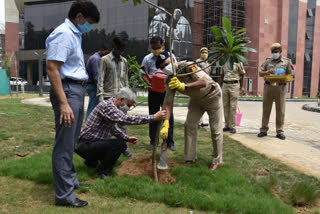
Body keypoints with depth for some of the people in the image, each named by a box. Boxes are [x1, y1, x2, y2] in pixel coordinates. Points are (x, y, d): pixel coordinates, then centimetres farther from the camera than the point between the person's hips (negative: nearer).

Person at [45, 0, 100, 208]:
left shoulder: (75, 34, 18)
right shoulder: (63, 34, -13)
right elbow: (52, 69, -20)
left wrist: (78, 95, 14)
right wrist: (63, 103, -26)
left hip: (78, 90, 10)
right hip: (67, 90, -10)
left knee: (71, 141, 18)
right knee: (64, 145, -4)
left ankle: (71, 180, 31)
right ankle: (64, 194, 5)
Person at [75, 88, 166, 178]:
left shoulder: (112, 105, 8)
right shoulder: (106, 105, -24)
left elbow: (112, 127, 23)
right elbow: (126, 119, -37)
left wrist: (127, 138, 13)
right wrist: (154, 117, -34)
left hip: (96, 141, 10)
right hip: (85, 144, -10)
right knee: (119, 144, -25)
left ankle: (92, 160, 25)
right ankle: (103, 171, -5)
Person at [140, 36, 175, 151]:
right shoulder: (147, 58, 5)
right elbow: (143, 73, 6)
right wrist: (148, 83, -14)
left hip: (166, 90, -1)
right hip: (153, 90, 1)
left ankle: (170, 141, 12)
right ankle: (153, 141, 17)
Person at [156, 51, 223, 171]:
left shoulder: (187, 66, -31)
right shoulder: (170, 80, -14)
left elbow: (204, 82, -40)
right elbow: (169, 103, -19)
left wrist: (183, 86, -52)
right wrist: (165, 124, -29)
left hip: (212, 96, -6)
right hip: (196, 99, 6)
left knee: (215, 129, -1)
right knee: (189, 125, 1)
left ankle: (217, 161, 13)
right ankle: (190, 158, 14)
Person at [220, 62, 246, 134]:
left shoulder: (238, 63, -1)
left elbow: (243, 75, 1)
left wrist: (242, 87, -8)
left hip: (234, 85, -4)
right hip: (225, 85, 4)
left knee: (233, 107, -5)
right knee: (225, 106, 5)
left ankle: (232, 126, 1)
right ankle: (227, 125, 13)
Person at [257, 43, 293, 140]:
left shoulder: (287, 62, 8)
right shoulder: (267, 61, 12)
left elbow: (290, 76, 5)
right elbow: (260, 73, 9)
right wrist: (267, 72, -12)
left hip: (281, 87, -1)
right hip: (268, 86, 1)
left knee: (280, 110, 0)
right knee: (266, 109, 3)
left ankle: (280, 131, 8)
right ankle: (264, 130, 11)